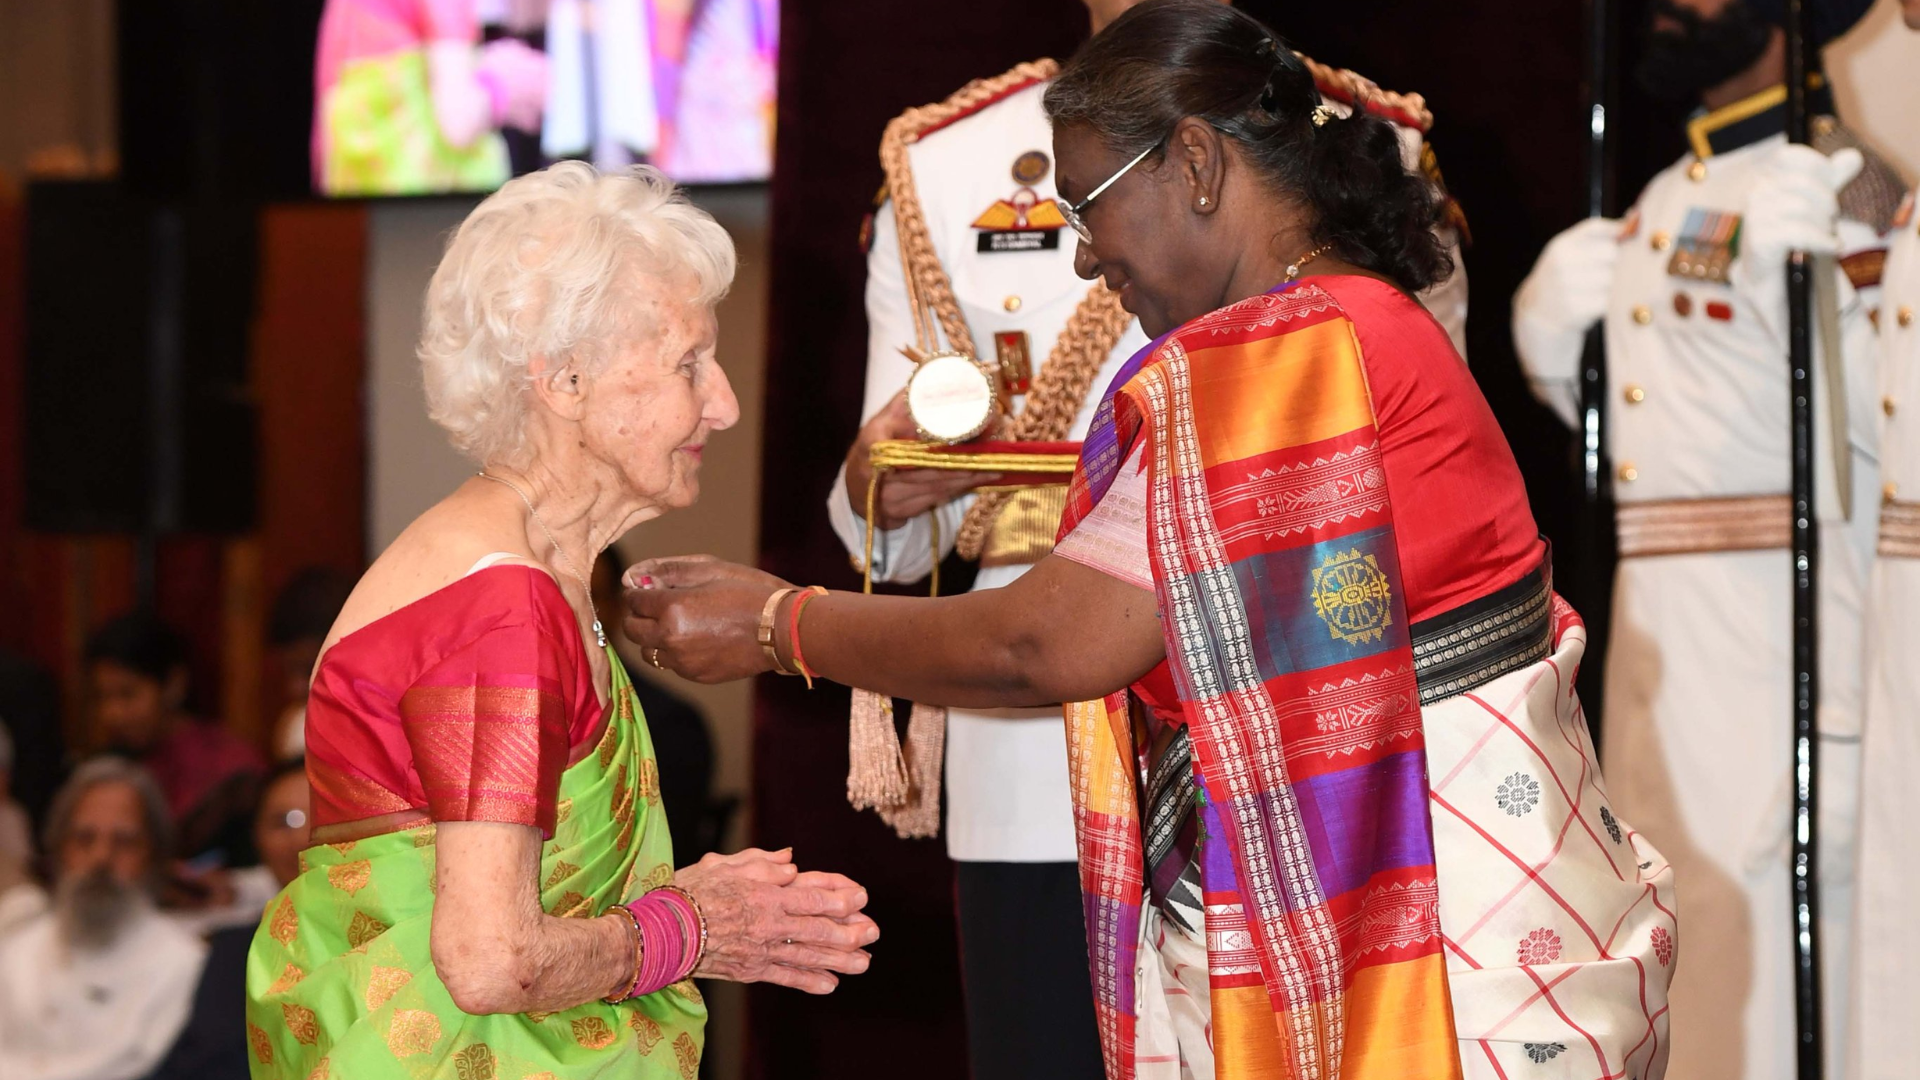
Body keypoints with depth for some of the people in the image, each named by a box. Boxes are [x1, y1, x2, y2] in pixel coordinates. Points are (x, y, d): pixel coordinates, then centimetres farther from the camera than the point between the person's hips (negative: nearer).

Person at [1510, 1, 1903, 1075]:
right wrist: (1552, 325, 11)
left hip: (1783, 613, -9)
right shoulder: (1664, 200, 18)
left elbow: (1887, 408, -18)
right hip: (1657, 619, 9)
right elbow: (1609, 405, 25)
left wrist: (1810, 272, -28)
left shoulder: (1840, 184, -9)